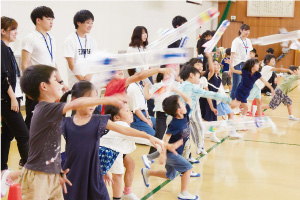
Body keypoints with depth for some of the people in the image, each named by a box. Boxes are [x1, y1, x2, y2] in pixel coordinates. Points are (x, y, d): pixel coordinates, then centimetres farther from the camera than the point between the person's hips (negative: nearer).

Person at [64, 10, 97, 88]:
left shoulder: (92, 40, 11)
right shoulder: (70, 40, -5)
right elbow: (71, 65, -9)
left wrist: (89, 76, -11)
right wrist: (82, 79, -15)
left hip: (91, 80, 5)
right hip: (76, 82, -5)